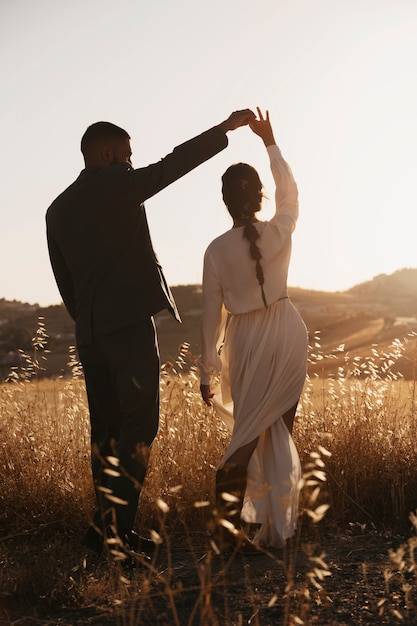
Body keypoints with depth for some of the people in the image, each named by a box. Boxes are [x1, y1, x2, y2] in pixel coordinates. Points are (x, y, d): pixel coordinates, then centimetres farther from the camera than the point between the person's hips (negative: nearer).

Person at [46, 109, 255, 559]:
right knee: (139, 426, -6)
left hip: (90, 333, 8)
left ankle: (113, 530, 13)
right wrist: (227, 128, 5)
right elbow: (174, 163, -3)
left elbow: (65, 282, 17)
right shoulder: (117, 184, -4)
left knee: (107, 431, 10)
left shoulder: (57, 210, 16)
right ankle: (109, 526, -11)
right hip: (130, 323, -8)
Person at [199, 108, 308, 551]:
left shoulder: (217, 250, -8)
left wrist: (207, 372, 5)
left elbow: (211, 314, -3)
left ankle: (227, 514, -4)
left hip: (245, 341, 0)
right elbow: (289, 190, 14)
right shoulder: (279, 232, -8)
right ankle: (276, 526, 12)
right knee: (279, 431, 8)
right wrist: (270, 142, 23)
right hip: (286, 335, 0)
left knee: (250, 431, 9)